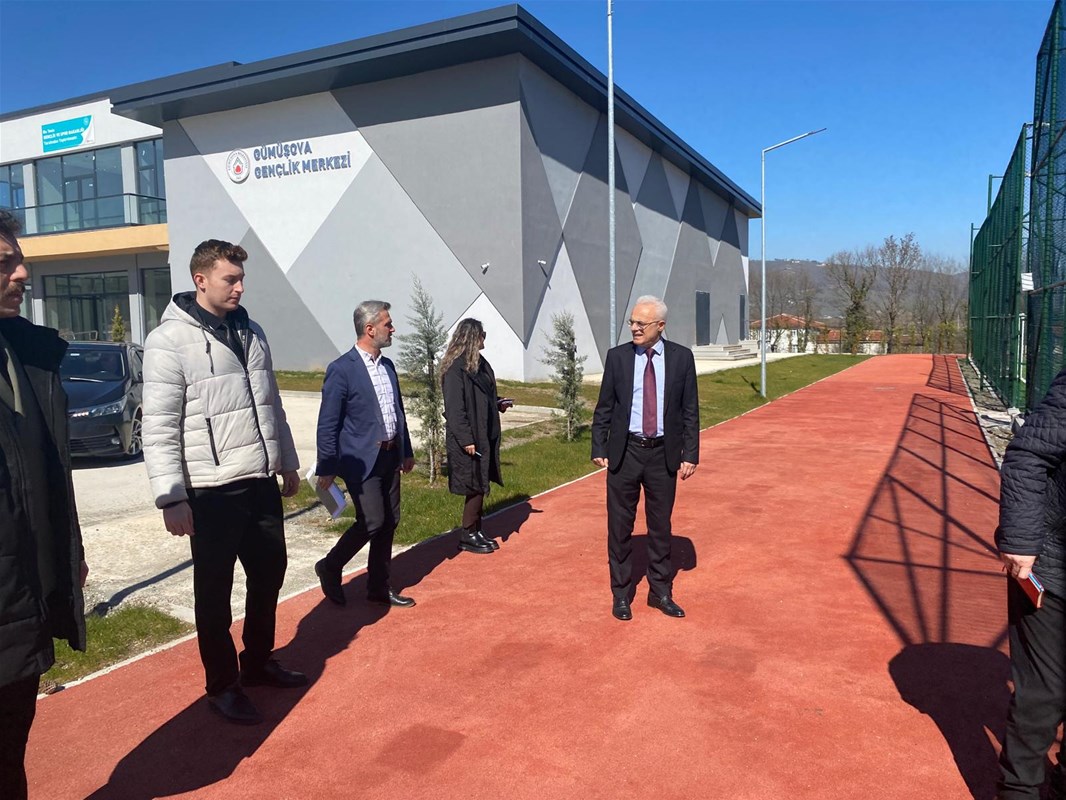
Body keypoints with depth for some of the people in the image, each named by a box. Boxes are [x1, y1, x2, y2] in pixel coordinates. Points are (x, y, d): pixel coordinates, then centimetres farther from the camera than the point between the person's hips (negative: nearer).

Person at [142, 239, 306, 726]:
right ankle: (222, 686, 25)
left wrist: (287, 463, 19)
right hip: (212, 493, -7)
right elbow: (160, 429, -15)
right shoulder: (170, 340, -12)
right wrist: (172, 499, -18)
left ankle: (258, 662, 37)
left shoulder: (250, 331, 9)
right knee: (215, 592, 8)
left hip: (262, 483, 7)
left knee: (269, 576, 17)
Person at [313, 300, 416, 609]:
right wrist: (326, 468, -13)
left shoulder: (387, 365, 11)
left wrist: (407, 451, 19)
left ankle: (378, 587, 23)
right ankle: (330, 568, 15)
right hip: (361, 460, -8)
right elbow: (327, 424, -12)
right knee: (372, 521, -10)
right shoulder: (341, 369, -13)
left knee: (389, 522, 10)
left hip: (390, 457, 8)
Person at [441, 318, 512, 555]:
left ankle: (476, 531, 25)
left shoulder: (479, 364, 11)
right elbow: (454, 408, -19)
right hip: (468, 439, -8)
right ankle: (467, 536, 13)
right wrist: (466, 439, -20)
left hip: (484, 436, 9)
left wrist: (499, 403, 3)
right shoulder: (455, 368, -16)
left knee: (480, 486, 13)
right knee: (475, 487, -1)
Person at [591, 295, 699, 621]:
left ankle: (660, 592, 28)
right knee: (620, 526, 7)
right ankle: (620, 594, 22)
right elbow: (604, 408, 3)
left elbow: (690, 410, 2)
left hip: (664, 454, 0)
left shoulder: (681, 357, -1)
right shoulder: (617, 356, -1)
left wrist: (690, 454, -2)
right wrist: (598, 448, -1)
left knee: (661, 526, 12)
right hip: (625, 452, 0)